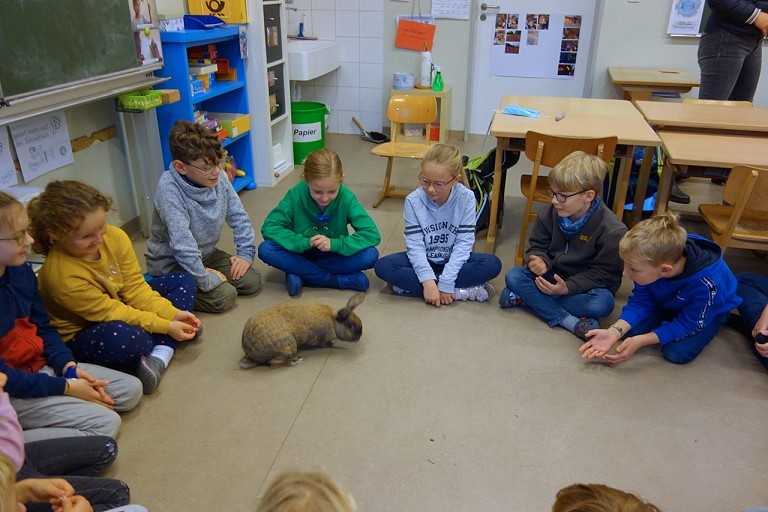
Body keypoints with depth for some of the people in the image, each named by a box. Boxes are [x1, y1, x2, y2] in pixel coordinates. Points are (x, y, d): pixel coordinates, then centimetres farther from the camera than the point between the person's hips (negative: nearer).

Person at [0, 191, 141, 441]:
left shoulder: (21, 270, -3)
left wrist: (70, 368, -5)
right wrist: (66, 387, -16)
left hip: (43, 368, 8)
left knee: (131, 390, 5)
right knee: (104, 423, -16)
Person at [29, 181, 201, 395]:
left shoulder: (115, 237, -17)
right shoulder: (61, 275, -32)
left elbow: (135, 287, -10)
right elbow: (108, 313, -26)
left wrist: (173, 314, -20)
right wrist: (165, 327, -25)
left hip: (121, 307, 8)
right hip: (82, 334, -7)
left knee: (183, 281, -1)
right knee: (123, 338, -42)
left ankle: (159, 357, -18)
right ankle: (166, 345, -6)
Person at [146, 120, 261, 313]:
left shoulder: (219, 178, -12)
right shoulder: (169, 189, -30)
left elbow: (238, 217, 0)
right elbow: (182, 243, -33)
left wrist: (246, 253, -5)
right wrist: (206, 279, -29)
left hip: (206, 254, 7)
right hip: (171, 263, -7)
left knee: (252, 282, -2)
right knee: (225, 297, -20)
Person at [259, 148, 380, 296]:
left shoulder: (346, 198, -21)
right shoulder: (296, 195, -20)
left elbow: (372, 234, -25)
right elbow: (269, 227, -22)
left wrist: (334, 244, -34)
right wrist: (304, 242, -33)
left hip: (333, 255, -1)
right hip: (302, 253, 1)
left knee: (371, 255, -27)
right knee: (265, 250, -28)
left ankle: (301, 274, -20)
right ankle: (341, 280, -23)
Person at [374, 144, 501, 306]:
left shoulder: (466, 198, -17)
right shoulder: (413, 200, -16)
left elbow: (464, 243, -18)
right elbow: (415, 245, -18)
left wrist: (446, 282, -26)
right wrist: (428, 280, -32)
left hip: (453, 261, 0)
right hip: (423, 260, 1)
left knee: (493, 264, -27)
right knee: (382, 266, -26)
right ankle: (460, 291, -26)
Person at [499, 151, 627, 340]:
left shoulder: (612, 230, -21)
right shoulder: (551, 214, -8)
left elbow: (603, 274, -17)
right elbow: (537, 245, 1)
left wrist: (568, 287, -30)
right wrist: (539, 261, -24)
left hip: (583, 286, -4)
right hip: (551, 276, 4)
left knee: (602, 303, -35)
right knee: (513, 276, -20)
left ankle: (528, 298, -25)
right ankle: (570, 321, -27)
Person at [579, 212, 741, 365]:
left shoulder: (705, 284, -42)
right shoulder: (654, 259, -31)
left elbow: (687, 324, -29)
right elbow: (640, 301, -21)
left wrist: (640, 341, -39)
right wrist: (614, 331, -38)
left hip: (707, 311, -3)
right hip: (669, 303, 3)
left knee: (677, 352, -23)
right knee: (629, 330, -15)